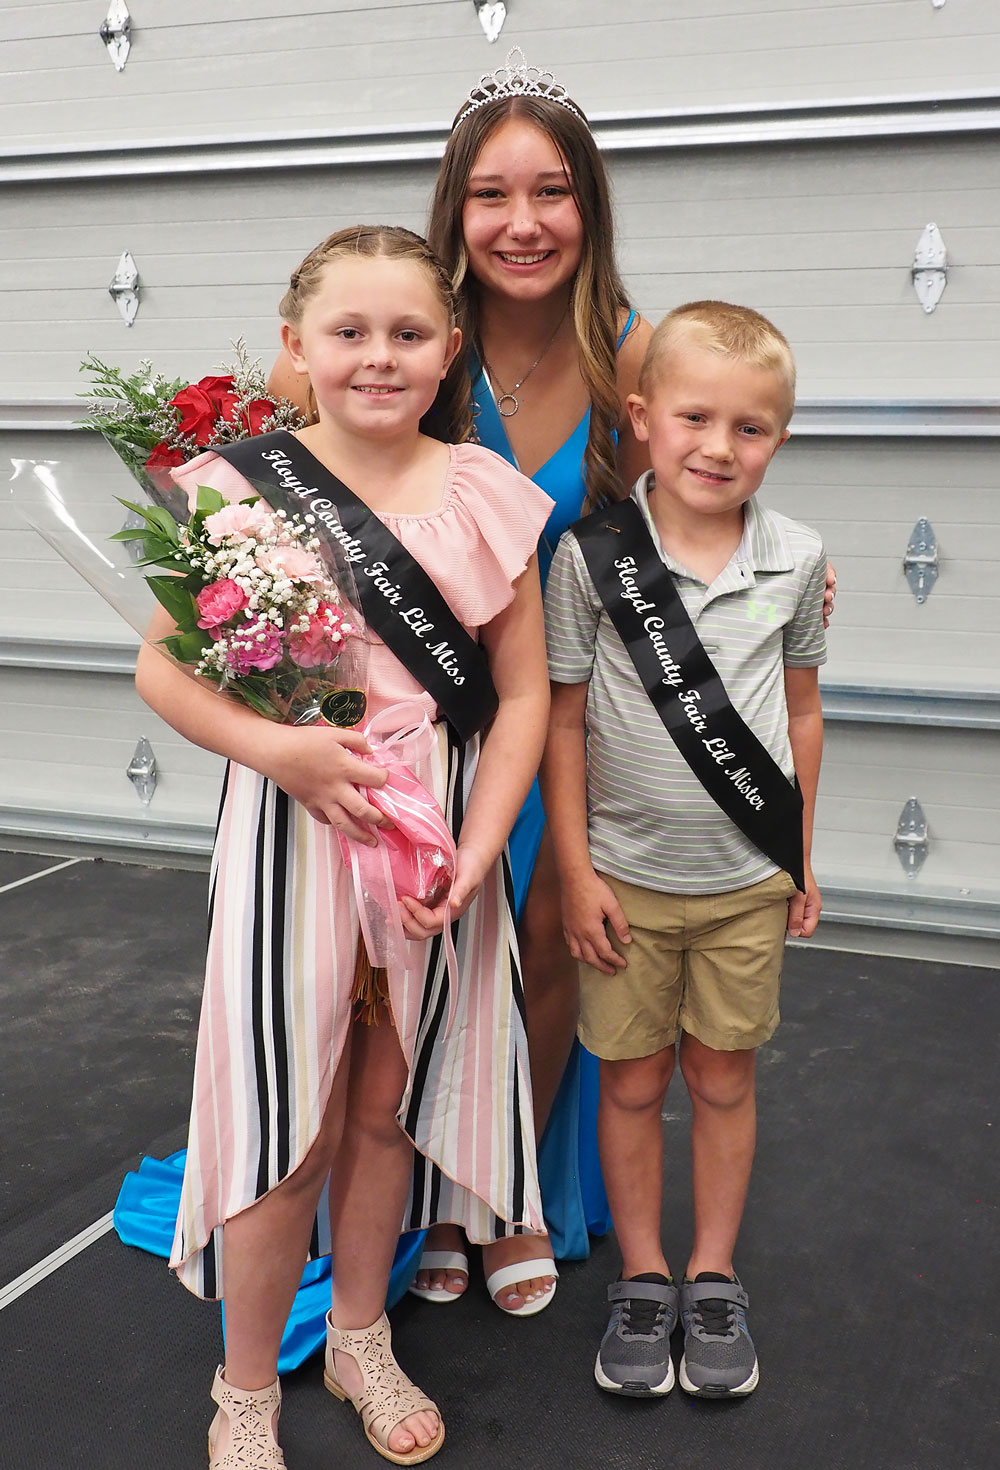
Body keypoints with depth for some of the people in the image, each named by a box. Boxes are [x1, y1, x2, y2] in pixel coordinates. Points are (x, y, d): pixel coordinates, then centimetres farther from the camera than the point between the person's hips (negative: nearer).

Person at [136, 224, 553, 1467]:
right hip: (291, 827, -2)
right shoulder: (241, 484, -6)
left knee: (387, 1106, 17)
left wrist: (477, 848, -9)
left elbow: (523, 690, 1)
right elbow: (162, 670, -3)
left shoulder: (486, 497, -1)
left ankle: (360, 1342, 41)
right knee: (289, 1130, 6)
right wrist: (274, 745, -19)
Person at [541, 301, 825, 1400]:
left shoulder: (796, 558, -4)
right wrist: (574, 872, -6)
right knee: (632, 1082, 12)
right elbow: (562, 720, -6)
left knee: (723, 1080, 14)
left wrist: (801, 857, 10)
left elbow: (801, 709, 7)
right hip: (626, 876, -1)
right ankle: (642, 1278, 31)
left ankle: (713, 1278, 32)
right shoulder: (591, 557, -11)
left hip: (749, 878, 1)